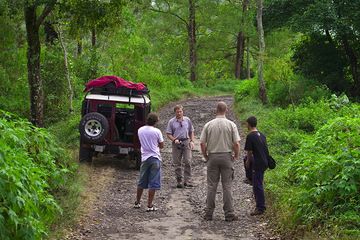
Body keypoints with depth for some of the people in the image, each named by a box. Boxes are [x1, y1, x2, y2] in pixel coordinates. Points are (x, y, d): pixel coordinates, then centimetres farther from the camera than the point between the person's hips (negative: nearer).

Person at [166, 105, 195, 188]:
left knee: (188, 162, -7)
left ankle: (187, 181, -2)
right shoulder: (171, 122, 3)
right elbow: (168, 134, 3)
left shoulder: (187, 120, 9)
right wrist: (174, 140, -13)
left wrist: (192, 141, 4)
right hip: (176, 143, 0)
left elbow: (191, 132, 15)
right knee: (177, 163, 3)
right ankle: (179, 181, 11)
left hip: (186, 142, 1)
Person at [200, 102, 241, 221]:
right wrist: (236, 155, 8)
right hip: (227, 156, -1)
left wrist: (206, 156, 12)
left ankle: (209, 213, 10)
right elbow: (236, 143, -9)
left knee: (211, 186, 6)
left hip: (212, 157, 1)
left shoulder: (208, 125, -1)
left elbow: (202, 143, -2)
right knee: (227, 186, 3)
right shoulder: (231, 125, -4)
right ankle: (229, 214, 4)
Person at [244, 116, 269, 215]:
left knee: (257, 186, -4)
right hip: (264, 162, 8)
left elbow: (249, 152, -13)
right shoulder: (262, 135, 12)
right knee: (259, 185, 16)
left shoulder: (250, 136, -13)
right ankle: (260, 206, 21)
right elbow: (266, 150, 15)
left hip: (257, 164, -8)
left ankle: (260, 208, -3)